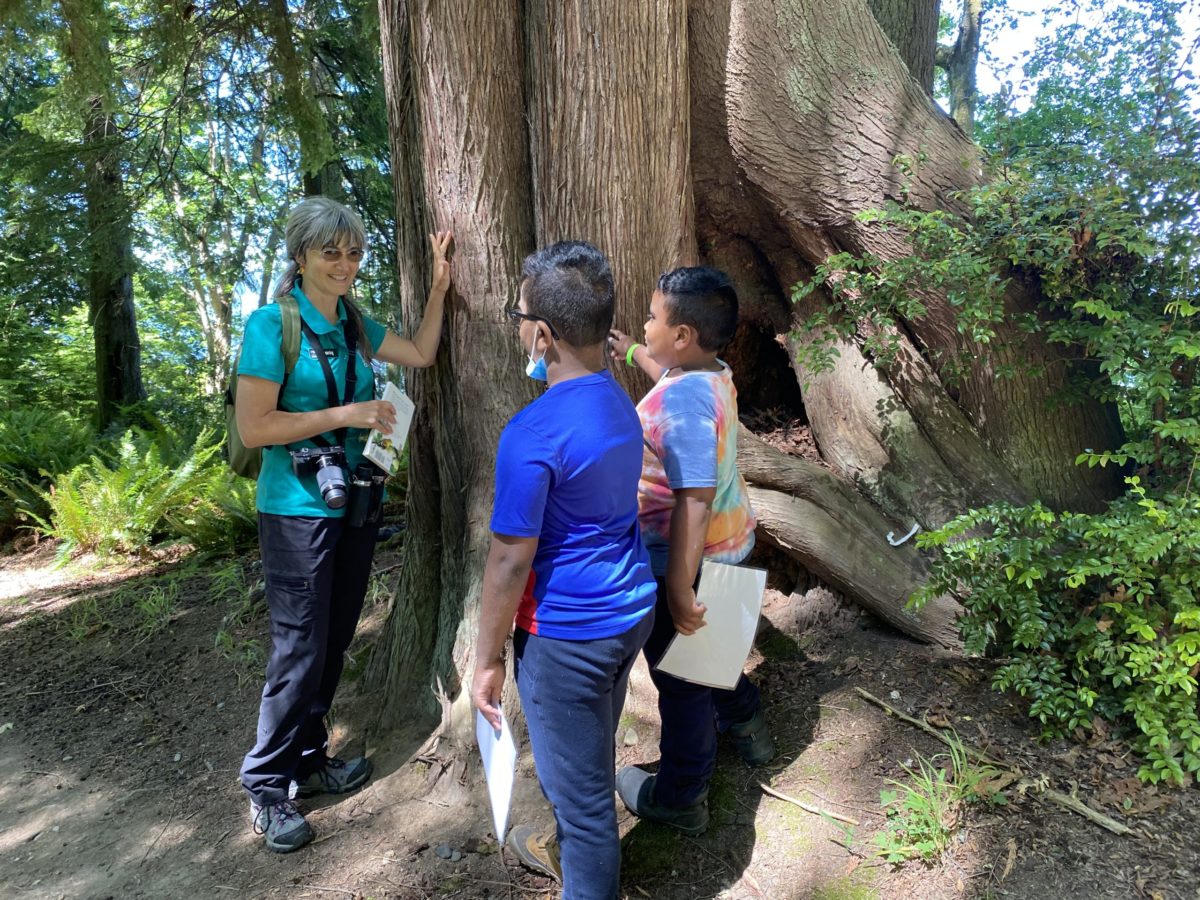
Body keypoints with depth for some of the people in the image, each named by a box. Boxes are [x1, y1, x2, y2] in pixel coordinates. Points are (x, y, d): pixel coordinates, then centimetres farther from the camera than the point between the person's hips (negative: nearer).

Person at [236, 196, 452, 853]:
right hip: (298, 510, -7)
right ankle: (266, 785, 18)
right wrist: (344, 415, -19)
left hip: (355, 504, 7)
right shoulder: (272, 324, -12)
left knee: (334, 643, 15)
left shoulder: (354, 324, 8)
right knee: (299, 649, -1)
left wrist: (439, 286, 9)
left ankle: (308, 761, 32)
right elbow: (253, 427, -16)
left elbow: (422, 353, 18)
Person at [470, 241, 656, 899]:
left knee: (579, 781, 11)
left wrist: (488, 659, -9)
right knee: (589, 757, 29)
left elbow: (511, 561, -20)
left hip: (567, 635, -9)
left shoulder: (533, 433, -25)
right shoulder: (620, 402, 1)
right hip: (631, 611, 9)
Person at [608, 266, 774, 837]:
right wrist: (632, 353, 33)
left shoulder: (683, 400, -29)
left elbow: (693, 500, -33)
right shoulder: (713, 374, 0)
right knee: (706, 650, 31)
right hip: (729, 539, 9)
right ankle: (746, 726, 53)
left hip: (685, 558, -9)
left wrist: (679, 589, -30)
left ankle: (681, 800, 29)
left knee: (679, 673, 9)